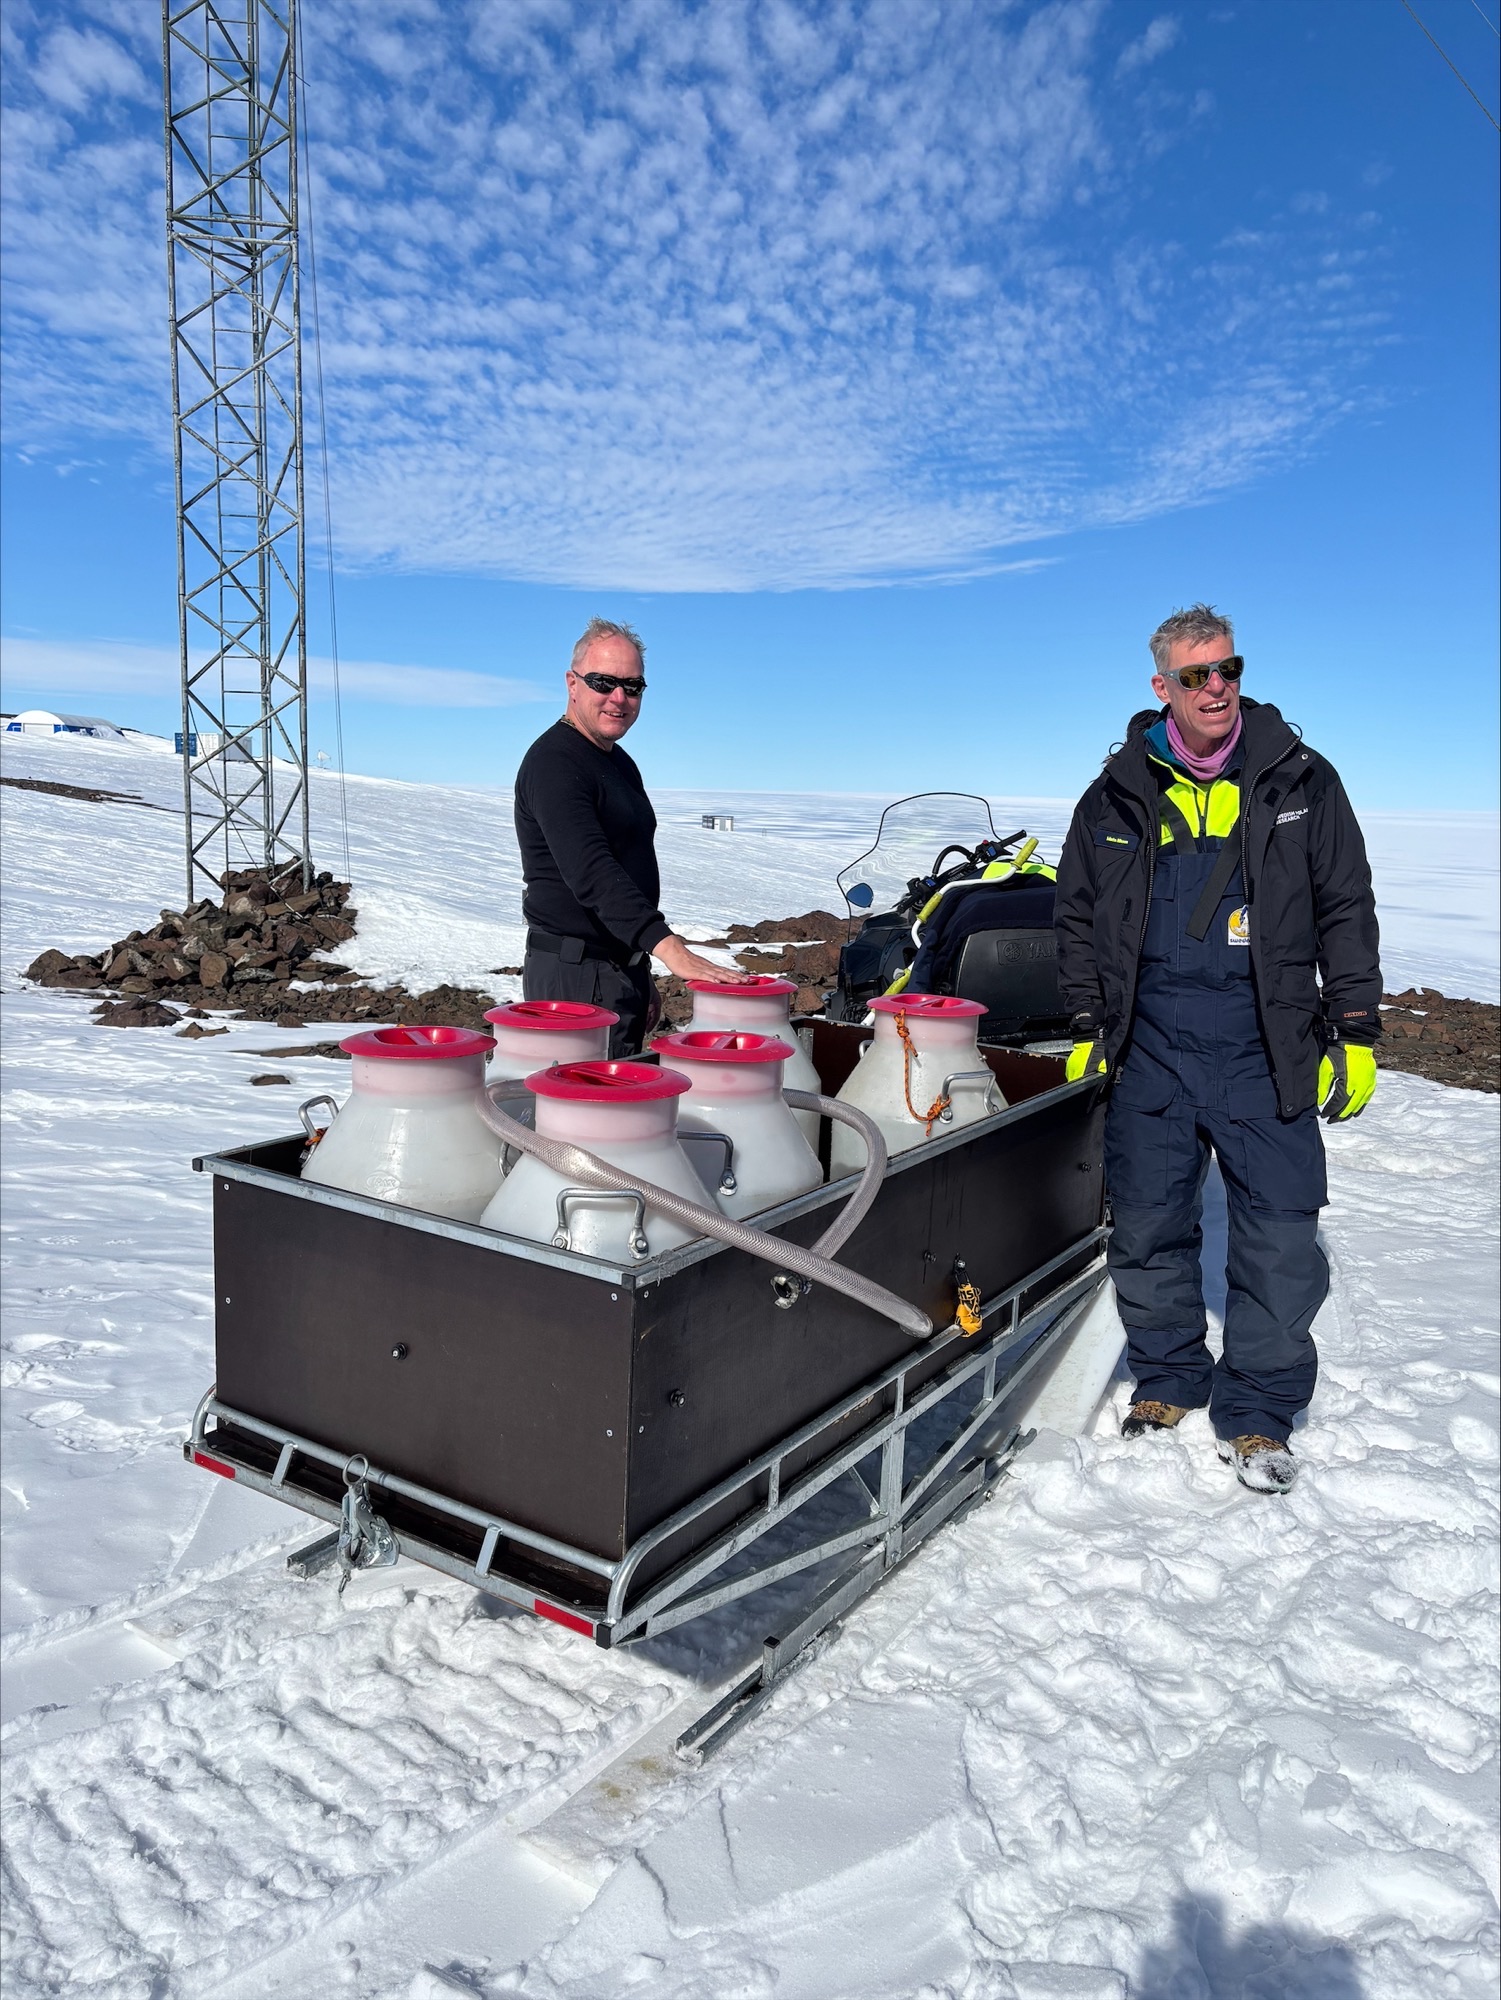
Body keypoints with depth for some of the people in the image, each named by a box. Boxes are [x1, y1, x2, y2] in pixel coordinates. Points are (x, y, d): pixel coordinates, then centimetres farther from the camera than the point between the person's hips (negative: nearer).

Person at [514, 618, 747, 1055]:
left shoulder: (620, 763, 16)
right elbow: (590, 871, -28)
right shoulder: (554, 762, -14)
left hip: (624, 967, 9)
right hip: (575, 975, -9)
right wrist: (668, 947, -38)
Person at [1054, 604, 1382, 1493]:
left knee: (1281, 1238, -1)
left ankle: (1257, 1411, 16)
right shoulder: (1117, 796, 8)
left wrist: (1356, 1032, 1)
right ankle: (1169, 1379, 28)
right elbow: (1080, 916, 15)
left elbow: (1348, 909, 7)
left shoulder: (1300, 781, 5)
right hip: (1151, 1051, 2)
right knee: (1148, 1229, 8)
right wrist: (1088, 1026, 10)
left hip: (1268, 1052, -1)